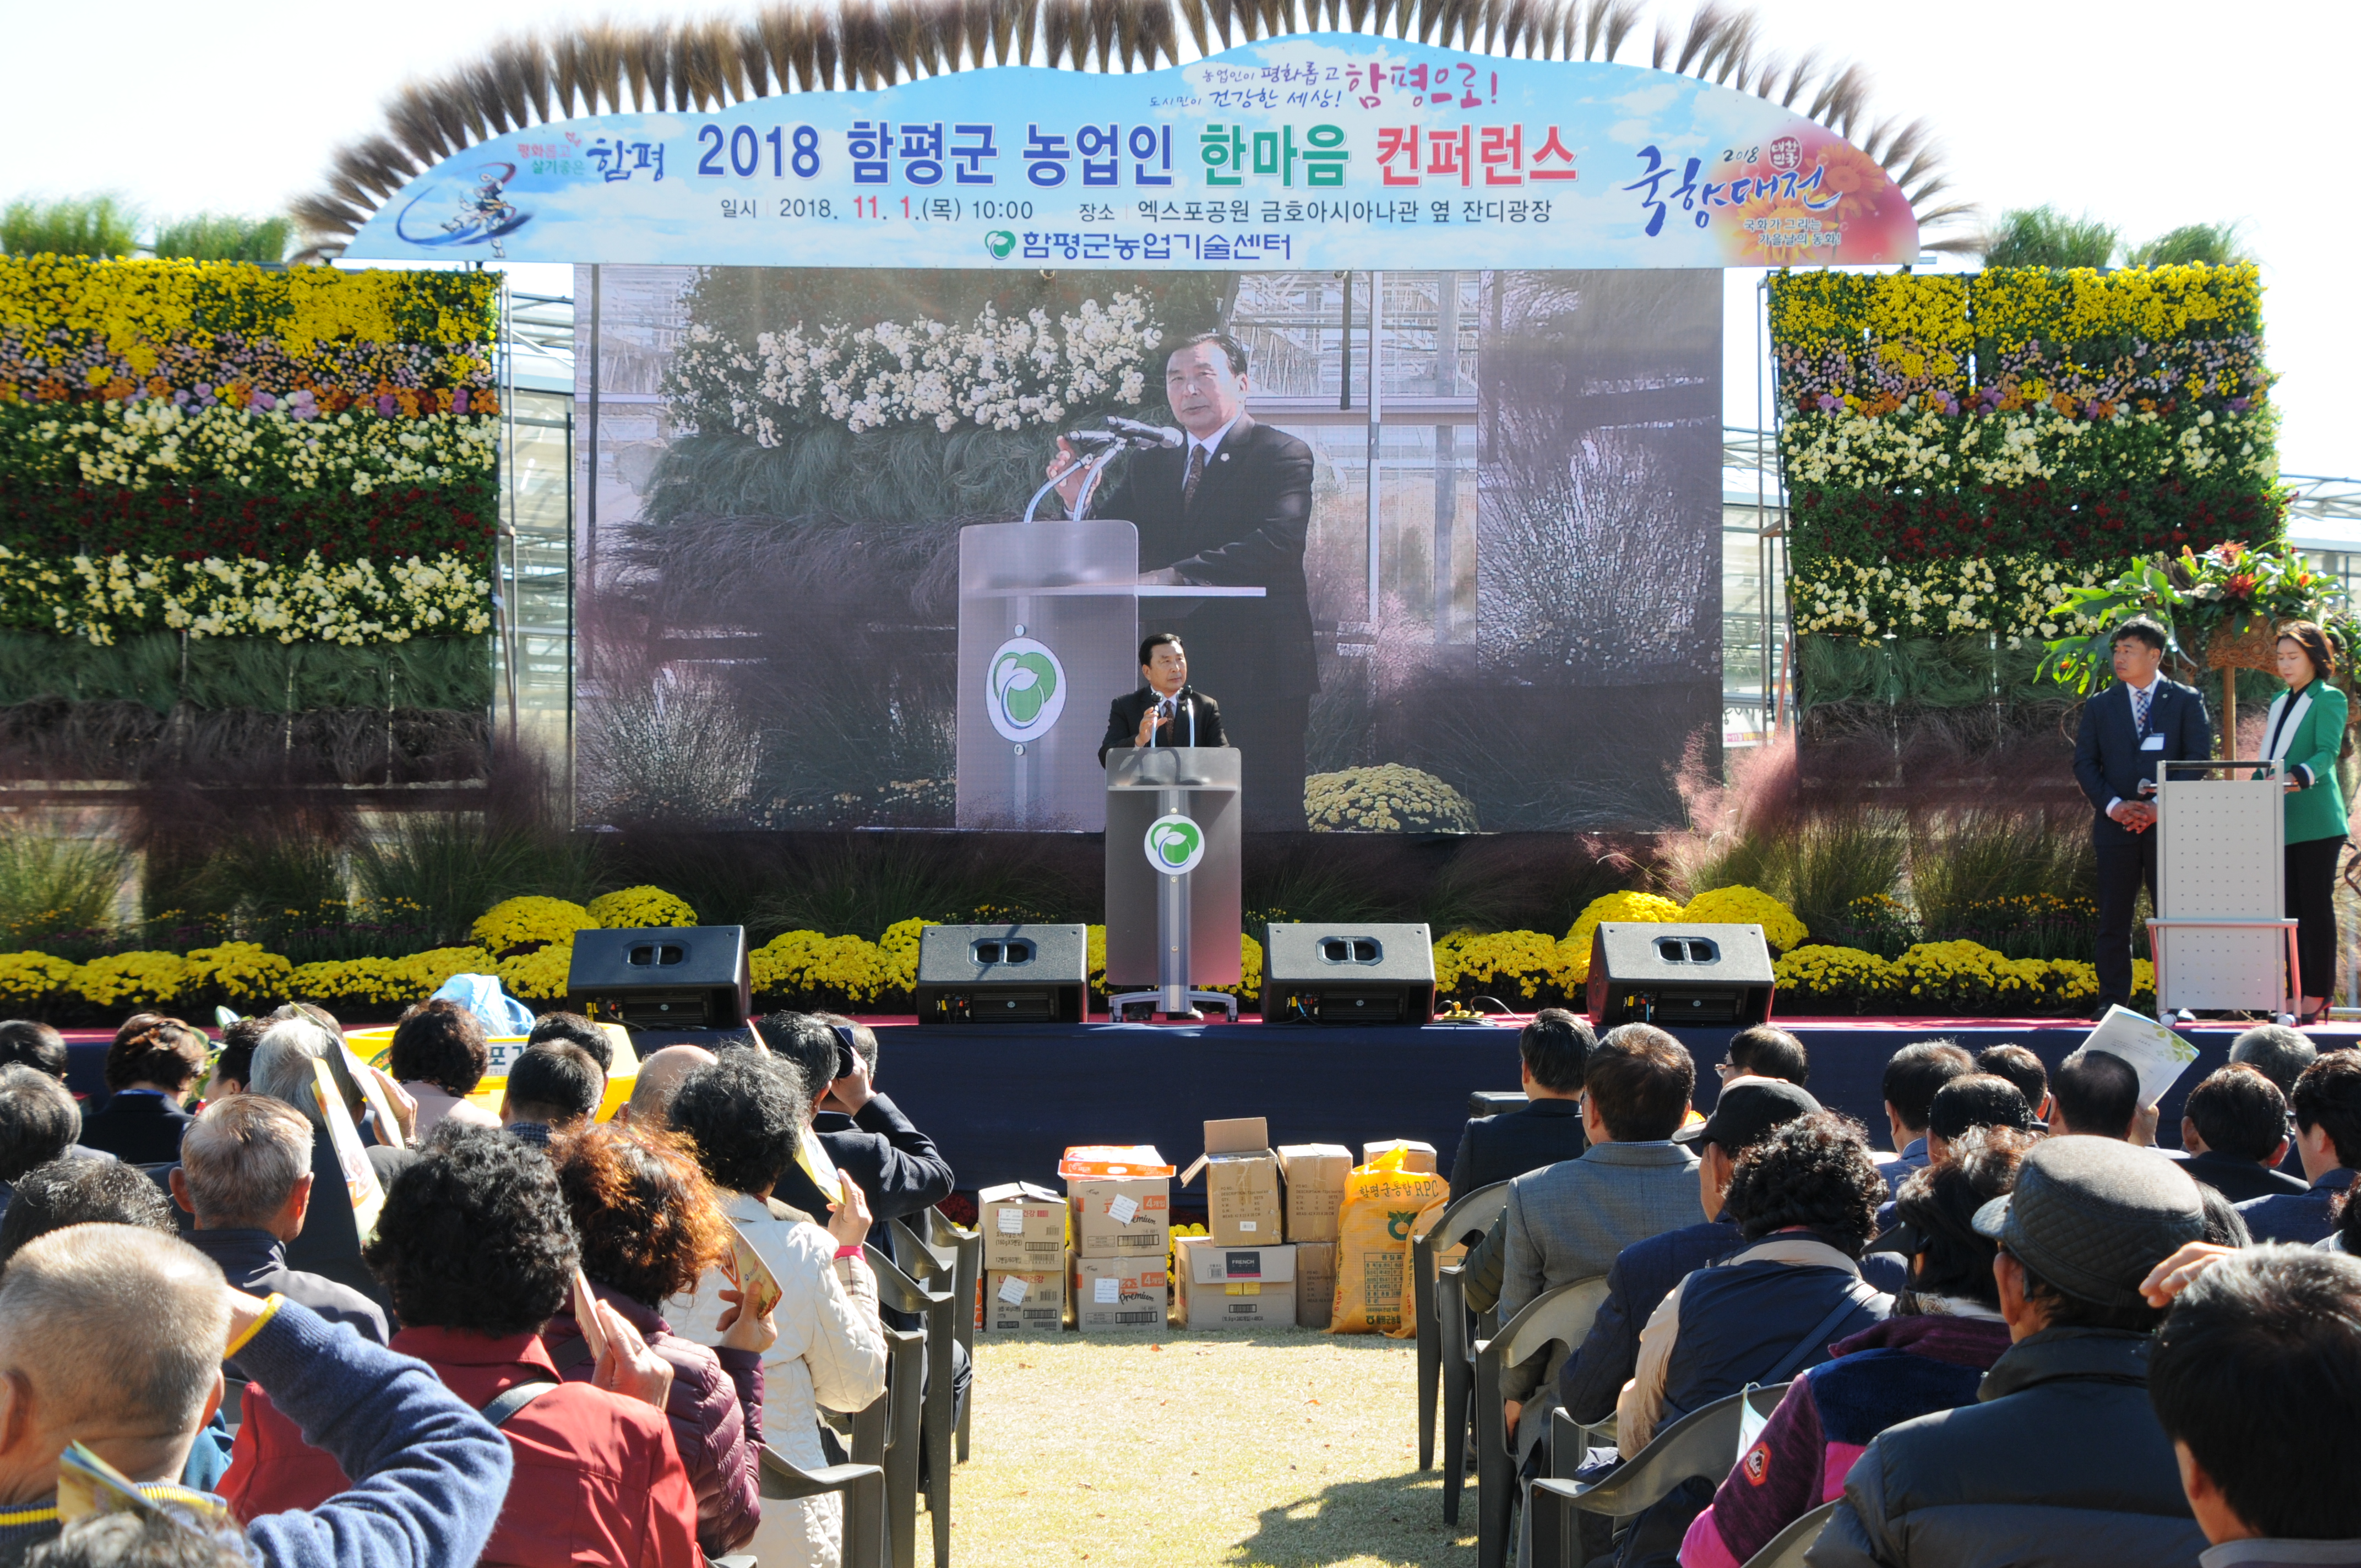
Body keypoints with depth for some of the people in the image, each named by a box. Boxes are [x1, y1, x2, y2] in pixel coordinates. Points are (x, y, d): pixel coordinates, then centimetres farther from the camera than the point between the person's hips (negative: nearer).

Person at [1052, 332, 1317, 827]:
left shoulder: (1283, 456, -3)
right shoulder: (1149, 466, 16)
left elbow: (1277, 544, -20)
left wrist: (1178, 575, -26)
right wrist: (1079, 500, -13)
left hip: (1258, 669, -5)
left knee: (1271, 814, -3)